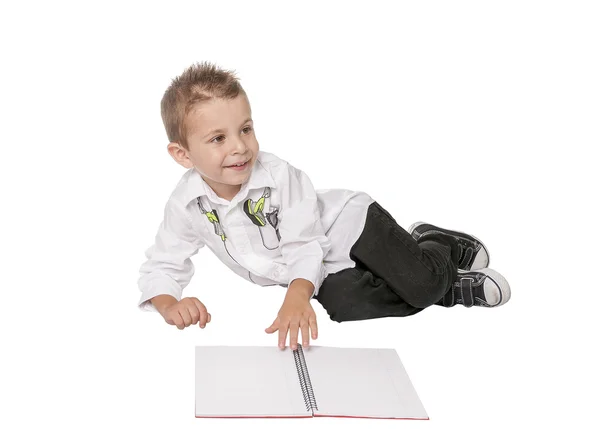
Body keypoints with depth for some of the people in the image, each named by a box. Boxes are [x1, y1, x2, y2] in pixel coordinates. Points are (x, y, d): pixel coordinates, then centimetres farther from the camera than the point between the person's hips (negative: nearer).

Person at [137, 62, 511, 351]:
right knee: (347, 305, -24)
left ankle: (432, 242, 15)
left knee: (424, 282, -23)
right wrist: (170, 305, -31)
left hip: (346, 225, -4)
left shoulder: (279, 176, -25)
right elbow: (160, 267, -8)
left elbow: (303, 247, -27)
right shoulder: (186, 206, -14)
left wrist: (296, 298, -46)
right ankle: (456, 288, -2)